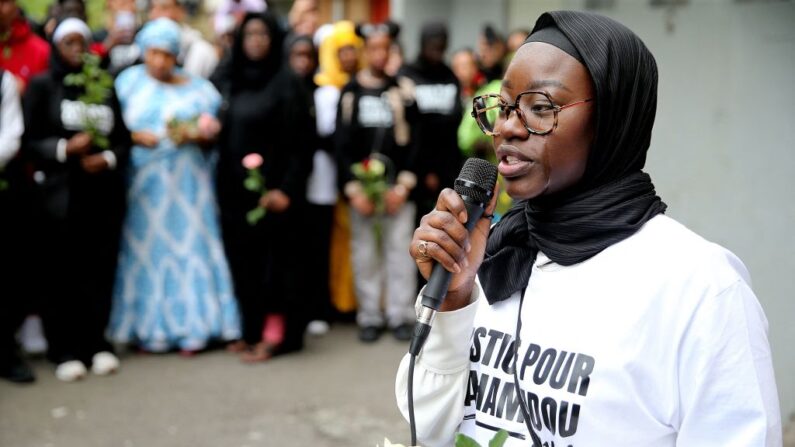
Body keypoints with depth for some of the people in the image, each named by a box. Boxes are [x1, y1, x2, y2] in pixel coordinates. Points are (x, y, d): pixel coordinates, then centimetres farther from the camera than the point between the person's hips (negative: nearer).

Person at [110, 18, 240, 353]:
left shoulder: (197, 88, 10)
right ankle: (148, 326, 3)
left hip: (187, 184, 1)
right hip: (144, 183, -1)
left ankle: (191, 325, 4)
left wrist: (199, 136, -12)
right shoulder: (128, 83, 8)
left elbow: (214, 134, 9)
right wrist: (135, 137, -16)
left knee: (190, 247, -2)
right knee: (147, 249, -3)